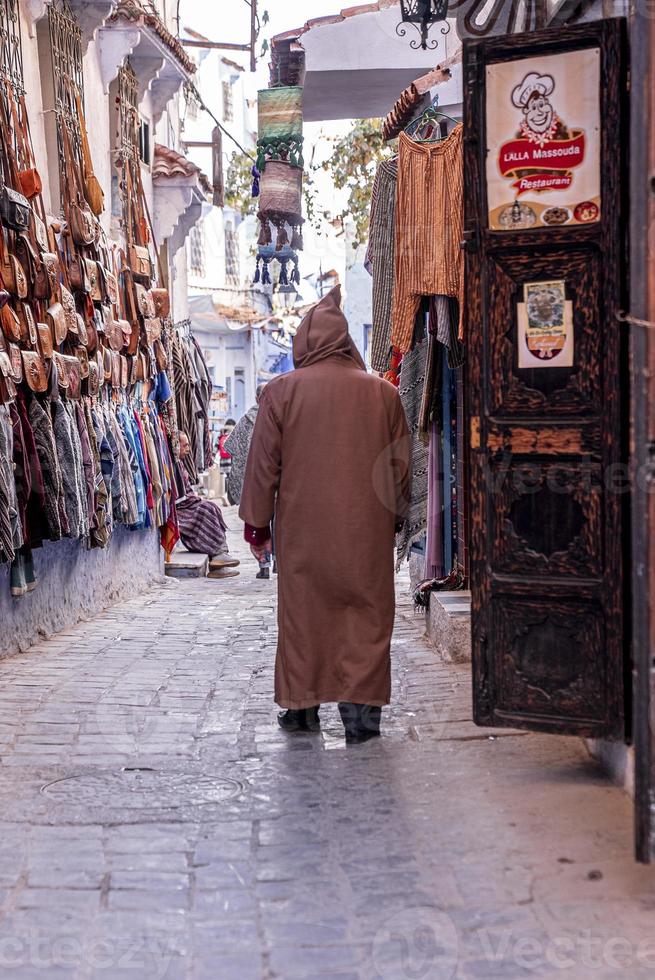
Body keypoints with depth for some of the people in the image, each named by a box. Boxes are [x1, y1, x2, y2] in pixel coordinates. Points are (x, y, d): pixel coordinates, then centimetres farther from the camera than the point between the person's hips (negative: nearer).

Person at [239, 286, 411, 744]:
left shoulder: (282, 391, -3)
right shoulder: (383, 392, 1)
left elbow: (264, 463, 1)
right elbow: (401, 464, 8)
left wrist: (257, 523, 10)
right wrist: (396, 515, 21)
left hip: (302, 527, 0)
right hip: (367, 529, 0)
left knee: (302, 611, 11)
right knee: (366, 612, 6)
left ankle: (302, 705, 19)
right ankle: (360, 709, 4)